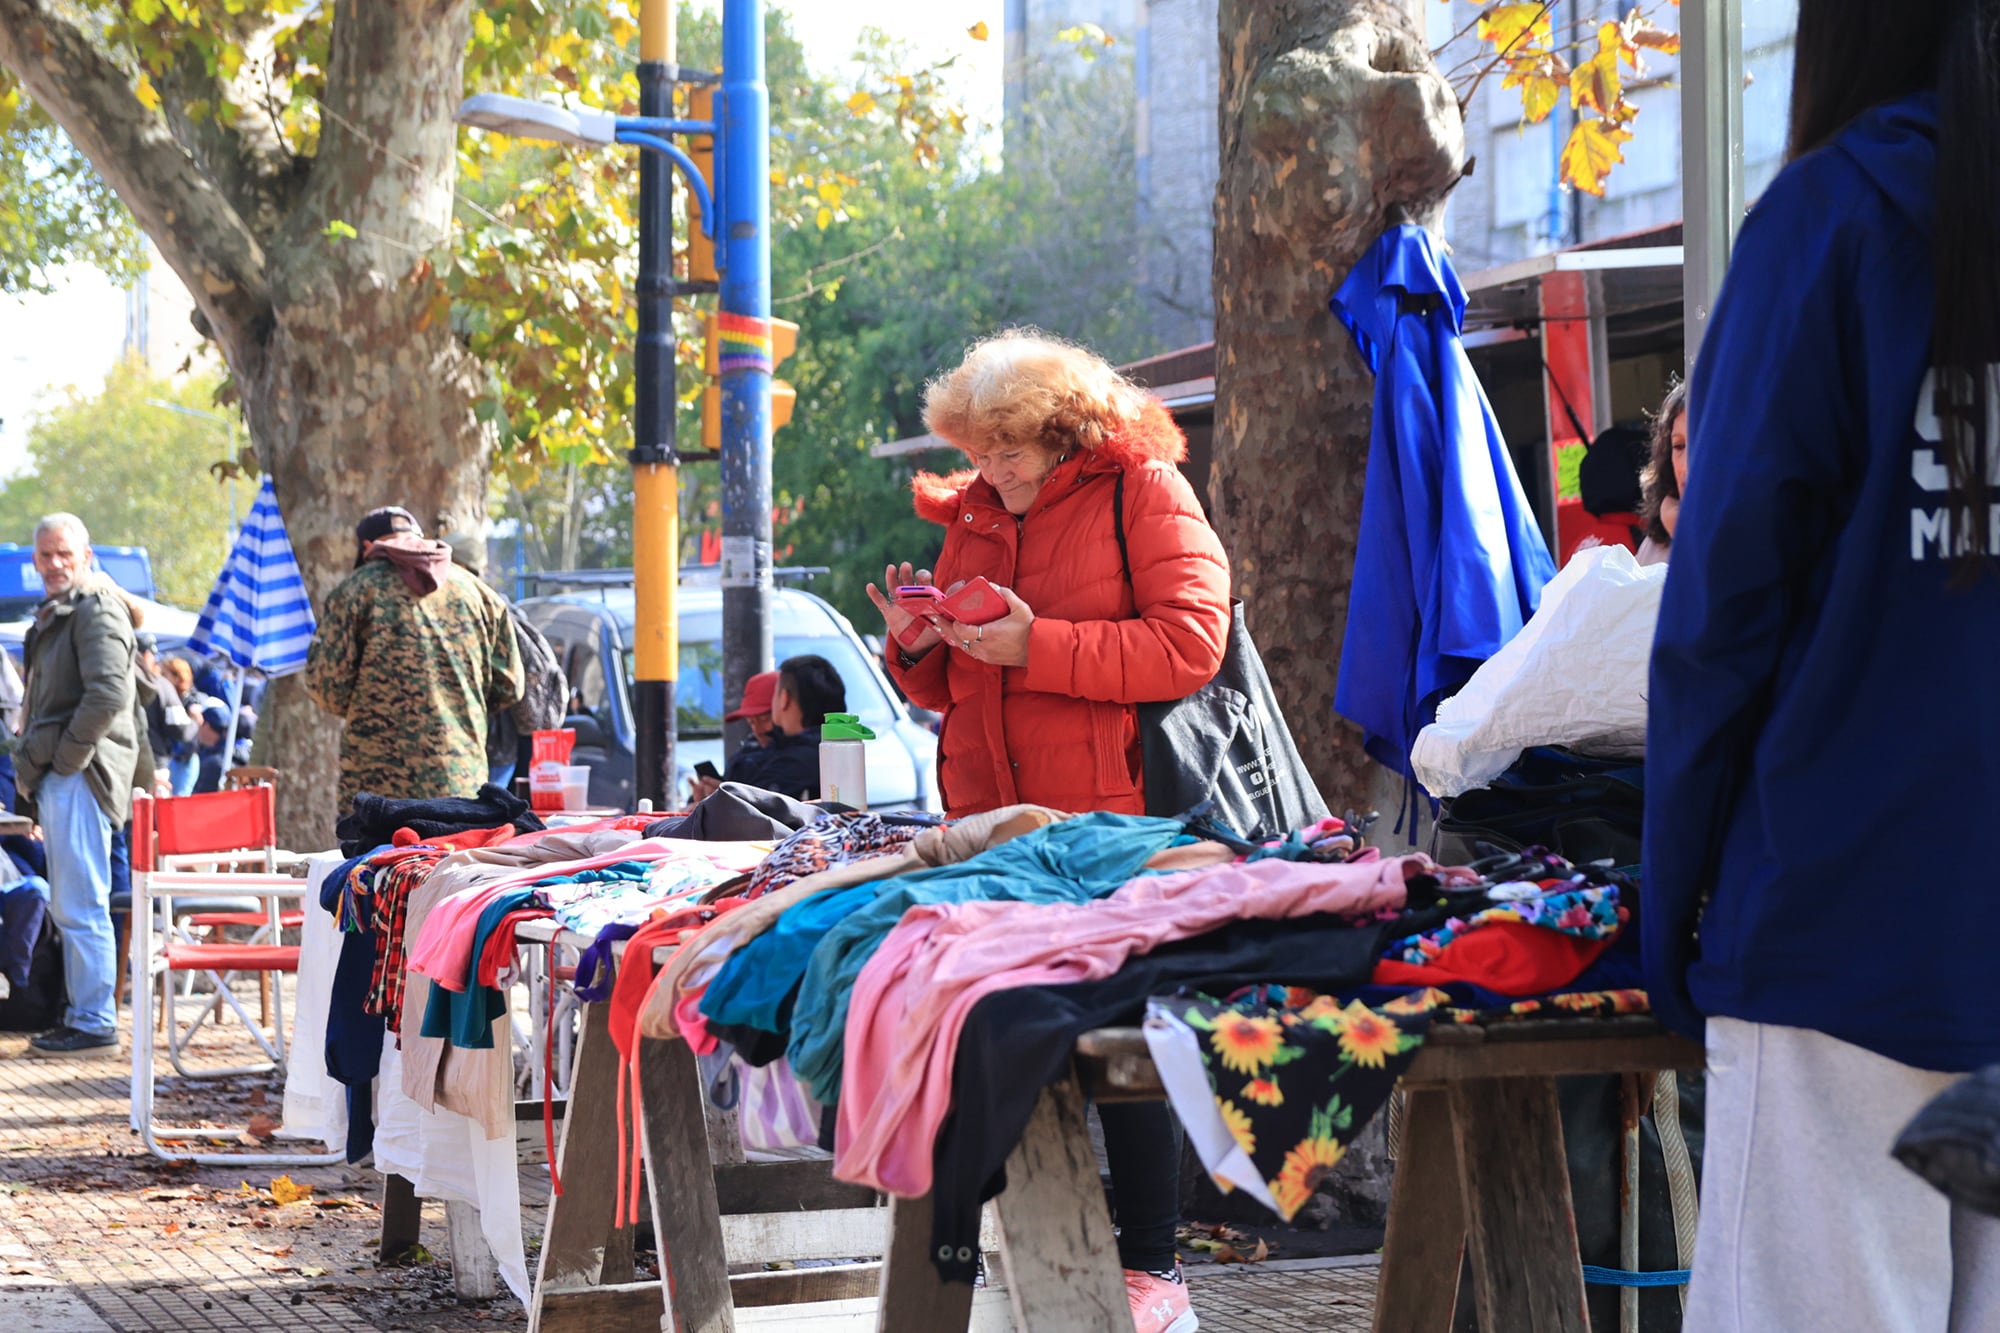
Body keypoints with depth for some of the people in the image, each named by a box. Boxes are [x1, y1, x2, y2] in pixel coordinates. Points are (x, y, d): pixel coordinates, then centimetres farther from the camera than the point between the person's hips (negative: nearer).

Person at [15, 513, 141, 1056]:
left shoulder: (96, 609, -10)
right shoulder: (55, 615, 22)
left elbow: (108, 694, -23)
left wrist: (65, 757, -17)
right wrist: (34, 760, 17)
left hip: (81, 774, -11)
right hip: (59, 776, 11)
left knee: (79, 904, -10)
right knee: (67, 905, 13)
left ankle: (95, 1022, -8)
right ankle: (81, 1014, 19)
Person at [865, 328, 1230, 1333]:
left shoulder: (1141, 490, -1)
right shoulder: (968, 515, 17)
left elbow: (1189, 644, -14)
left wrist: (1037, 645, -18)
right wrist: (916, 648, 1)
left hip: (1109, 817, -6)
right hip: (988, 825, 6)